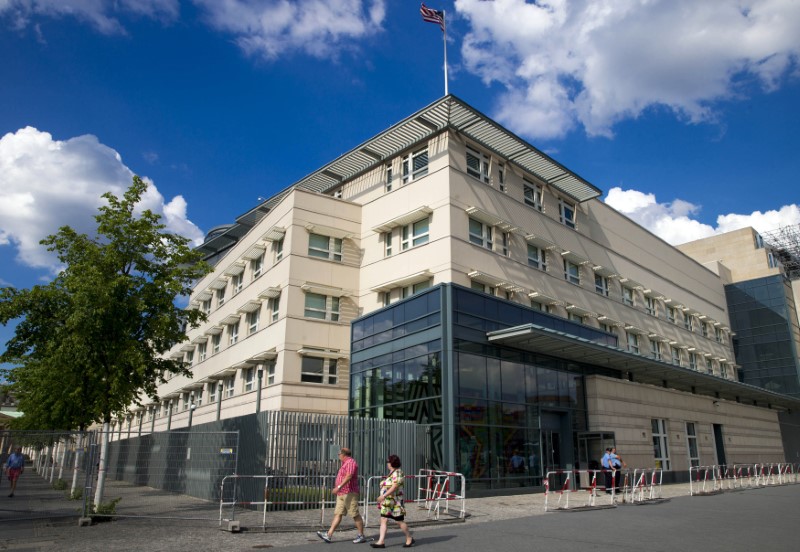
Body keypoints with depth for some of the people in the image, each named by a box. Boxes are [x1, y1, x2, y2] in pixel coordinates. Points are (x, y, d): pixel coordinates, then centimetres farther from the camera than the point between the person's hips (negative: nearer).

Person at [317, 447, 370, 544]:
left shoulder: (350, 462, -13)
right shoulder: (345, 463, 20)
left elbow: (349, 476, -26)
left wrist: (339, 487, -32)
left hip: (349, 493, -10)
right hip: (342, 494, 10)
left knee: (355, 515, -3)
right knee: (337, 514, 4)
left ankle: (361, 536, 5)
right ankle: (329, 535, 1)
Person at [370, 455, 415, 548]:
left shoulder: (397, 472, -16)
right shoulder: (391, 472, 13)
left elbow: (394, 487, -25)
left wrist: (384, 495, -28)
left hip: (395, 502, -9)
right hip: (387, 502, 9)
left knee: (400, 521, 2)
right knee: (383, 520, 2)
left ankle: (410, 539, 17)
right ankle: (381, 542, 2)